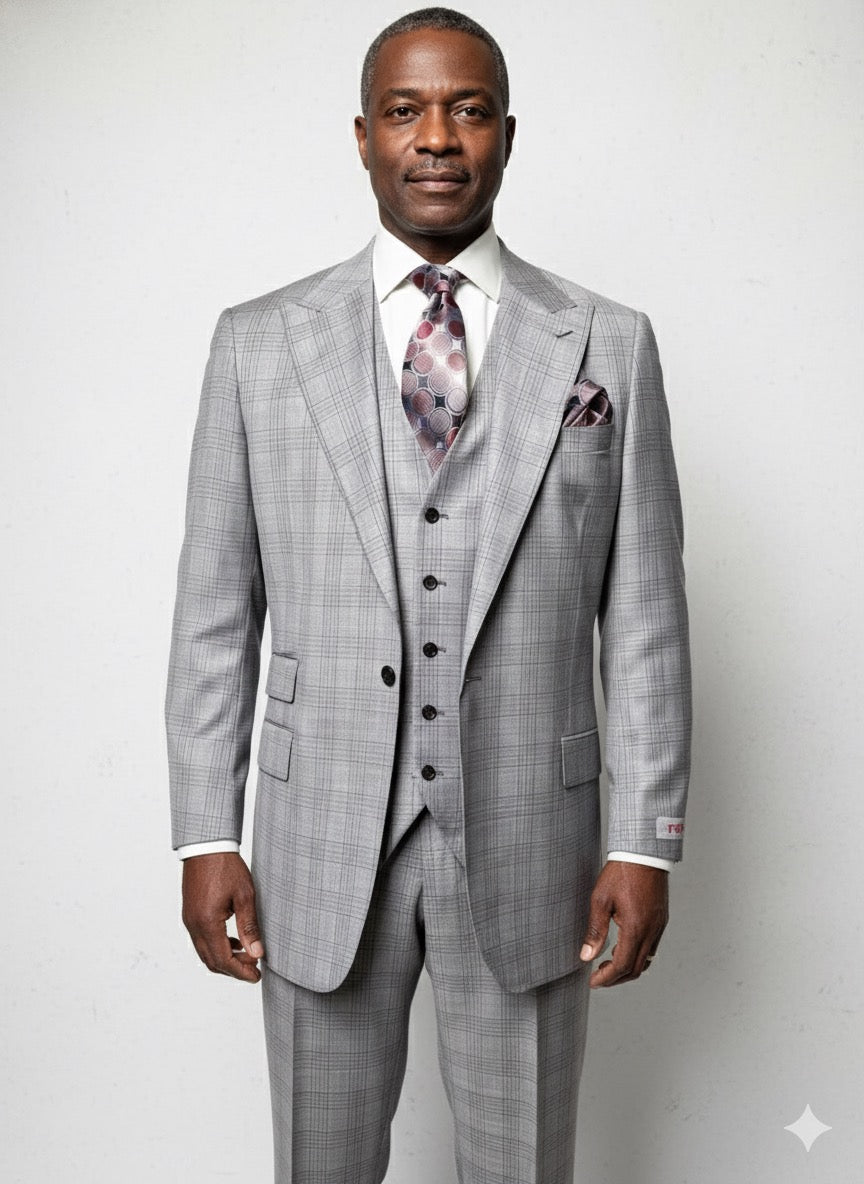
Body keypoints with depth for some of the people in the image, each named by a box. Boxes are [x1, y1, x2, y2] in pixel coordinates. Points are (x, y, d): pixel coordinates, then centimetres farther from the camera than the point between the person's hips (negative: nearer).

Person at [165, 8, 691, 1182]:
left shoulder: (608, 344, 0)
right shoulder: (258, 343, 1)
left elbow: (644, 614, 0)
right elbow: (215, 609, 2)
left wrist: (645, 842, -3)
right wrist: (205, 834, -2)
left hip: (527, 846, 0)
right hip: (321, 841, 1)